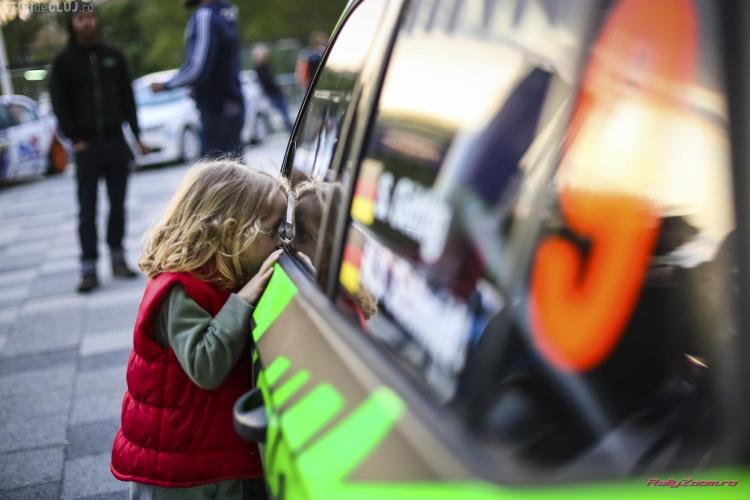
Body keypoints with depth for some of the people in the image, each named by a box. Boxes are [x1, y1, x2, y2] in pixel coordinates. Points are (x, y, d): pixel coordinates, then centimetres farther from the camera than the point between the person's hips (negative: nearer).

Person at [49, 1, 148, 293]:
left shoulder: (113, 57, 11)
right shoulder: (64, 61, 3)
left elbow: (127, 98, 14)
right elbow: (60, 105, 1)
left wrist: (137, 135, 9)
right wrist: (75, 139, -8)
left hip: (116, 141, 3)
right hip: (86, 146, -3)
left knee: (118, 205, 7)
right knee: (87, 210, -4)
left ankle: (117, 260, 18)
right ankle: (89, 270, -3)